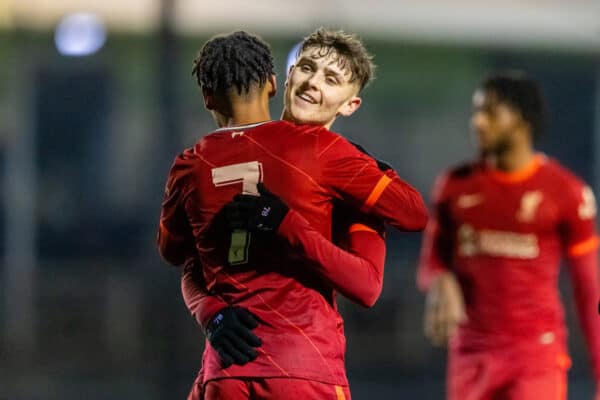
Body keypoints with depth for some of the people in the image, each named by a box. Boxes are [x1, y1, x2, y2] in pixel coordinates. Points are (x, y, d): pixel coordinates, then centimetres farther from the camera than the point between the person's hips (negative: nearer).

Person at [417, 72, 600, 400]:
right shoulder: (455, 185, 7)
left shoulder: (565, 191, -4)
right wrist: (441, 283, -14)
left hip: (538, 352, -4)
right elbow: (430, 264, 12)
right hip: (471, 355, 4)